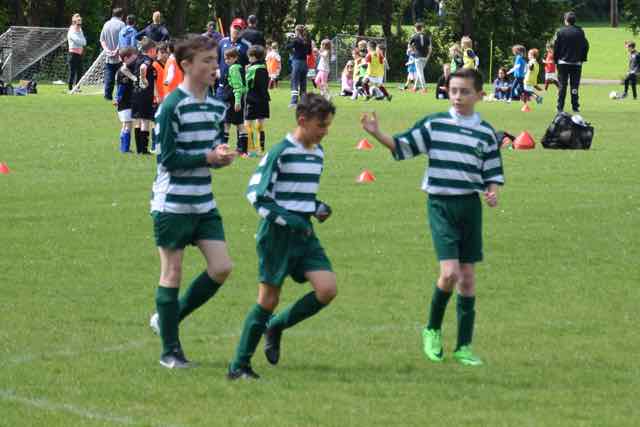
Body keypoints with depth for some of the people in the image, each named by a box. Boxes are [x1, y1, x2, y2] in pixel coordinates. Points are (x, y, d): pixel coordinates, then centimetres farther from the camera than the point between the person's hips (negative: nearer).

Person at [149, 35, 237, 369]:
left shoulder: (216, 107, 9)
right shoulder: (171, 107, -14)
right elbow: (167, 158, -16)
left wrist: (223, 155, -4)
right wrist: (208, 158, -20)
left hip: (204, 204, 7)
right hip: (172, 203, -7)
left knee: (221, 268, -1)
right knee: (172, 273, 1)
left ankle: (167, 319, 17)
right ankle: (170, 351, 9)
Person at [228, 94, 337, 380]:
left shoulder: (318, 153, 11)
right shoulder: (281, 152, -12)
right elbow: (256, 193, -15)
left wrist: (318, 208, 5)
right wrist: (289, 221, -20)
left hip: (304, 233, 7)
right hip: (277, 235, -7)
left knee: (327, 289, -9)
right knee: (269, 299, -5)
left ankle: (276, 326, 14)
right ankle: (239, 366, 5)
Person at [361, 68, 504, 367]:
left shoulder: (486, 133, 5)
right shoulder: (434, 125, 0)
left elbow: (493, 174, 10)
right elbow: (402, 146, 1)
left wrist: (492, 194, -9)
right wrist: (376, 134, -14)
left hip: (470, 205, 3)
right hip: (441, 205, -3)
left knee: (468, 277, 5)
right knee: (450, 273, -16)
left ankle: (464, 346, 13)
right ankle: (433, 330, 8)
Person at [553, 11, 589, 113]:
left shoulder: (560, 32, -6)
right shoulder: (580, 32, 0)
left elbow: (556, 47, -4)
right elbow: (586, 46, 4)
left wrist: (555, 60, 6)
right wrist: (583, 58, 13)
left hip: (563, 63, -1)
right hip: (577, 63, 1)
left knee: (562, 86, 4)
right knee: (575, 85, 5)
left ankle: (560, 107, 0)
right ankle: (575, 107, 2)